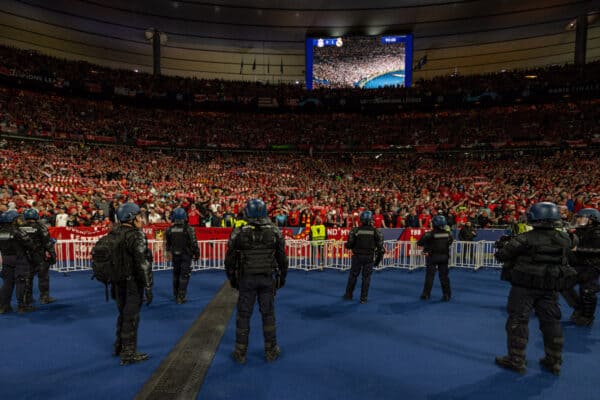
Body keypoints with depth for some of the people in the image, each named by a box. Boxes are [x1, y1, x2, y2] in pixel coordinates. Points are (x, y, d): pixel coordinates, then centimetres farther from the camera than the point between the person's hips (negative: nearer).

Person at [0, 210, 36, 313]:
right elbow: (28, 242, -13)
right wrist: (33, 249, 6)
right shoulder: (16, 232, -18)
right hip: (20, 259, -6)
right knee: (20, 282, 2)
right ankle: (21, 305, 7)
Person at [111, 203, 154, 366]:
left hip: (119, 282, 8)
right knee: (131, 318, 4)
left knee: (123, 314, 24)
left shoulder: (115, 233, 7)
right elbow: (143, 263, -24)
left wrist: (113, 284, 23)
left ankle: (119, 346, 40)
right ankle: (128, 354, 15)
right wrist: (148, 287, -20)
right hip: (132, 284, -8)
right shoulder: (136, 236, -19)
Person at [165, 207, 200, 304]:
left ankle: (176, 295, 30)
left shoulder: (169, 229, -4)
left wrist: (170, 252, 24)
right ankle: (181, 297, 2)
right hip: (186, 256, -4)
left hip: (175, 256, 4)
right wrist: (196, 253, -1)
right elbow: (194, 243, -14)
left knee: (176, 275, 18)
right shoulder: (189, 229, -16)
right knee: (184, 276, 2)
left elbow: (167, 244, 7)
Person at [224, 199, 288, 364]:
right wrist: (282, 278, 13)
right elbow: (282, 259, 0)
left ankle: (240, 352, 21)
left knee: (243, 315, 11)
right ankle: (271, 351, 23)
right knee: (268, 314, 12)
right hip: (268, 279, 1)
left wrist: (232, 279, 11)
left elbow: (230, 259, -3)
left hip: (246, 279, -1)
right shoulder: (274, 232, -5)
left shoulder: (239, 233, -9)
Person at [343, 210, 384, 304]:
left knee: (353, 276, 14)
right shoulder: (376, 232, -4)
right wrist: (378, 259, 8)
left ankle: (348, 295, 26)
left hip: (357, 256, 0)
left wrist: (348, 245, 16)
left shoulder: (355, 230, -9)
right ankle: (363, 298, 14)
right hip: (370, 257, 1)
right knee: (366, 277, 10)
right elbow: (380, 247, -2)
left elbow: (349, 245, -8)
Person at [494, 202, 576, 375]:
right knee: (551, 321, 17)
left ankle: (516, 361, 12)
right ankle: (554, 361, 27)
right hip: (551, 288, 5)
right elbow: (566, 258, 16)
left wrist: (503, 246, 7)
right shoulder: (565, 238, -1)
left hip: (525, 286, -5)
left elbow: (501, 255, -15)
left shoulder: (525, 239, -18)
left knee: (518, 320, 5)